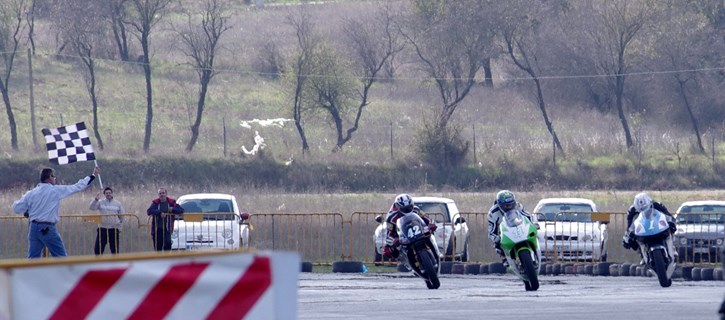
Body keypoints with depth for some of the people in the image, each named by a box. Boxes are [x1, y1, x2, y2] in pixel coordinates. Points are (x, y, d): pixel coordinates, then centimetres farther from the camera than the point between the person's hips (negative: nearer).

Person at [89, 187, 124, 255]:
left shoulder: (118, 203, 5)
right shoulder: (101, 202, 2)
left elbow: (121, 217, 10)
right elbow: (91, 207, -12)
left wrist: (119, 229, 7)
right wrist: (96, 199, -25)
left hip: (114, 229, 1)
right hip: (102, 229, -1)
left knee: (115, 250, 7)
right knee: (98, 249, -3)